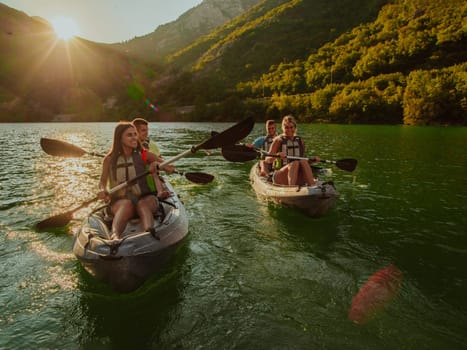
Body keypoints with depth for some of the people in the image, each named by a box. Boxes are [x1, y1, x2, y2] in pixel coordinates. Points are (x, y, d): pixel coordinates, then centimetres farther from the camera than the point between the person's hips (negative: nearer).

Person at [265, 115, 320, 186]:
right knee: (295, 163, -31)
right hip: (280, 177, -3)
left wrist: (313, 159, 4)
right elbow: (267, 160, -7)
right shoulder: (278, 140, 1)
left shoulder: (300, 141, 13)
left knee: (303, 161, -25)